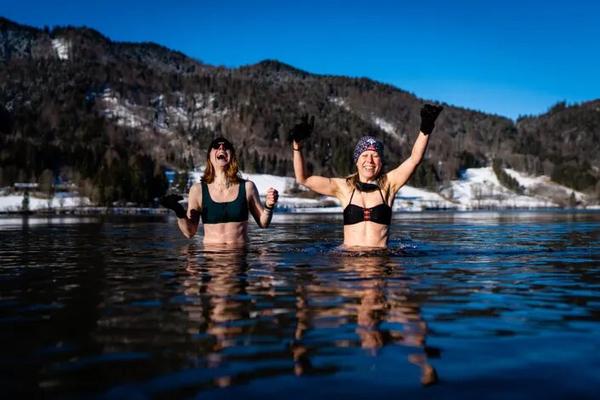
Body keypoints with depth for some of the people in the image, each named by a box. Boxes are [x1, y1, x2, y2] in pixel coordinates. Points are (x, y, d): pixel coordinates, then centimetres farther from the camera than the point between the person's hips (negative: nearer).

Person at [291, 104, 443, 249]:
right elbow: (303, 179, 4)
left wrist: (425, 129, -17)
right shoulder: (344, 186, 6)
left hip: (380, 255, 0)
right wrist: (297, 146, -7)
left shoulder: (388, 183, 6)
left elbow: (414, 159, -3)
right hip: (348, 254, 1)